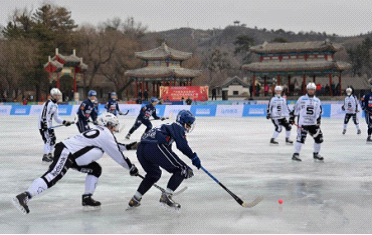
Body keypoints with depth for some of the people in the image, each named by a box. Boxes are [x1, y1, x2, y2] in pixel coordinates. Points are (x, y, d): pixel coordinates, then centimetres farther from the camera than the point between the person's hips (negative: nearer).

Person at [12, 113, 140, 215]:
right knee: (53, 176, -26)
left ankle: (87, 198, 14)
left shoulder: (100, 131, 20)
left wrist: (127, 146, 34)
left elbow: (113, 146, 38)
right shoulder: (106, 135, -7)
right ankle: (24, 197, -39)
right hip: (66, 153, -10)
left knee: (96, 169, 15)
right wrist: (131, 168, 6)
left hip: (73, 155, 10)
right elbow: (118, 156, -4)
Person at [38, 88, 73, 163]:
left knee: (53, 139, 15)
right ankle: (45, 156, -16)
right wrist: (44, 125, -29)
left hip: (49, 125, 10)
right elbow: (43, 115, -24)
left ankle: (49, 155, 27)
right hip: (44, 125, -10)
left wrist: (64, 122, 5)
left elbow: (56, 118, 16)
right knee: (48, 139, -16)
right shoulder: (48, 104, -18)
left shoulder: (55, 105, 14)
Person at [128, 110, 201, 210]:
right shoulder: (178, 127, 10)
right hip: (155, 148, -10)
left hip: (141, 149, 10)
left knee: (153, 174, 34)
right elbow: (182, 145, -7)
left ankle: (135, 200, 31)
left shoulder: (169, 126, 36)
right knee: (182, 169, 0)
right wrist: (194, 157, 1)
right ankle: (166, 196, -9)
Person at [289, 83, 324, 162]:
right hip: (303, 123, -4)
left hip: (313, 123, 4)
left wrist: (318, 121, -6)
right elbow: (295, 109, 7)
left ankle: (316, 154, 20)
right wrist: (292, 117, 4)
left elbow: (319, 112, 6)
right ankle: (296, 154, -7)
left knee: (319, 138, 3)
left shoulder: (317, 100, 11)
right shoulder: (302, 99, 3)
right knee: (301, 138, -14)